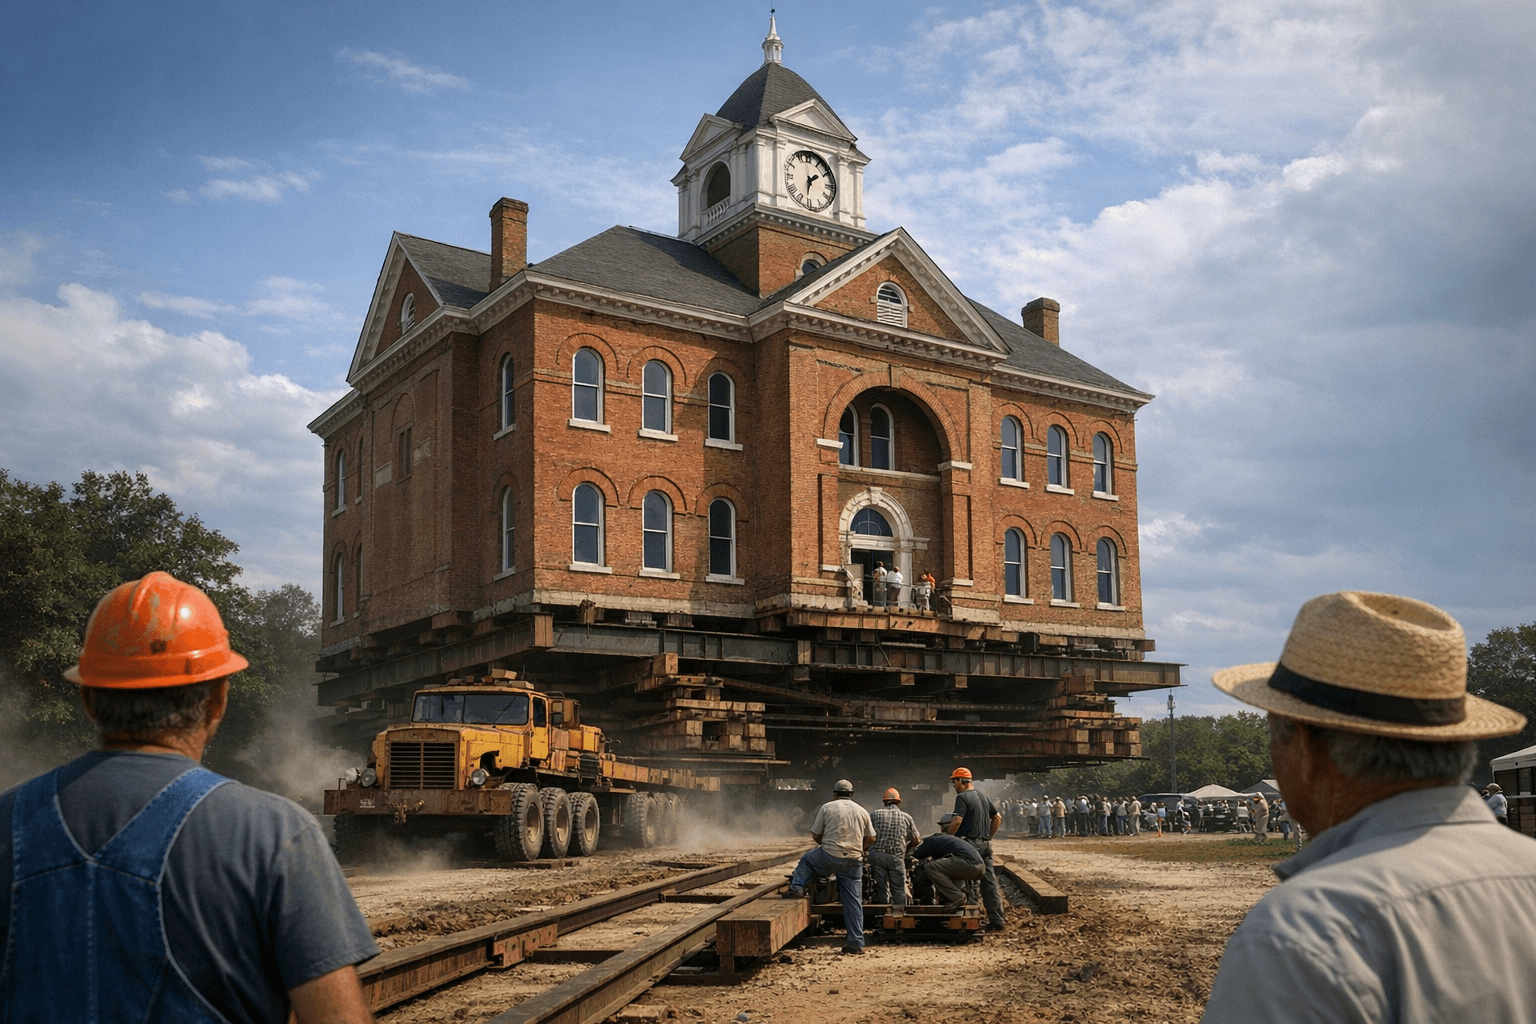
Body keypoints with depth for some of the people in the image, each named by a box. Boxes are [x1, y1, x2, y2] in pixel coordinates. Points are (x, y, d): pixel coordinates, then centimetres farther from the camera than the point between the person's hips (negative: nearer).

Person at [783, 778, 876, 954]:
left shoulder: (827, 808, 3)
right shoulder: (862, 812, 11)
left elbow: (815, 836, 6)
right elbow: (871, 839, 13)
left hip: (829, 858, -3)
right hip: (854, 861, 3)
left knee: (807, 859, 27)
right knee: (854, 902, 7)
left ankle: (797, 887, 7)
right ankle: (856, 942, 5)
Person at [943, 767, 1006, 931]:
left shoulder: (962, 797, -10)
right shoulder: (982, 796, 16)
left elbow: (957, 821, -21)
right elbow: (997, 818, 21)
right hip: (985, 846, 8)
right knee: (990, 883, 5)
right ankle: (997, 920, 2)